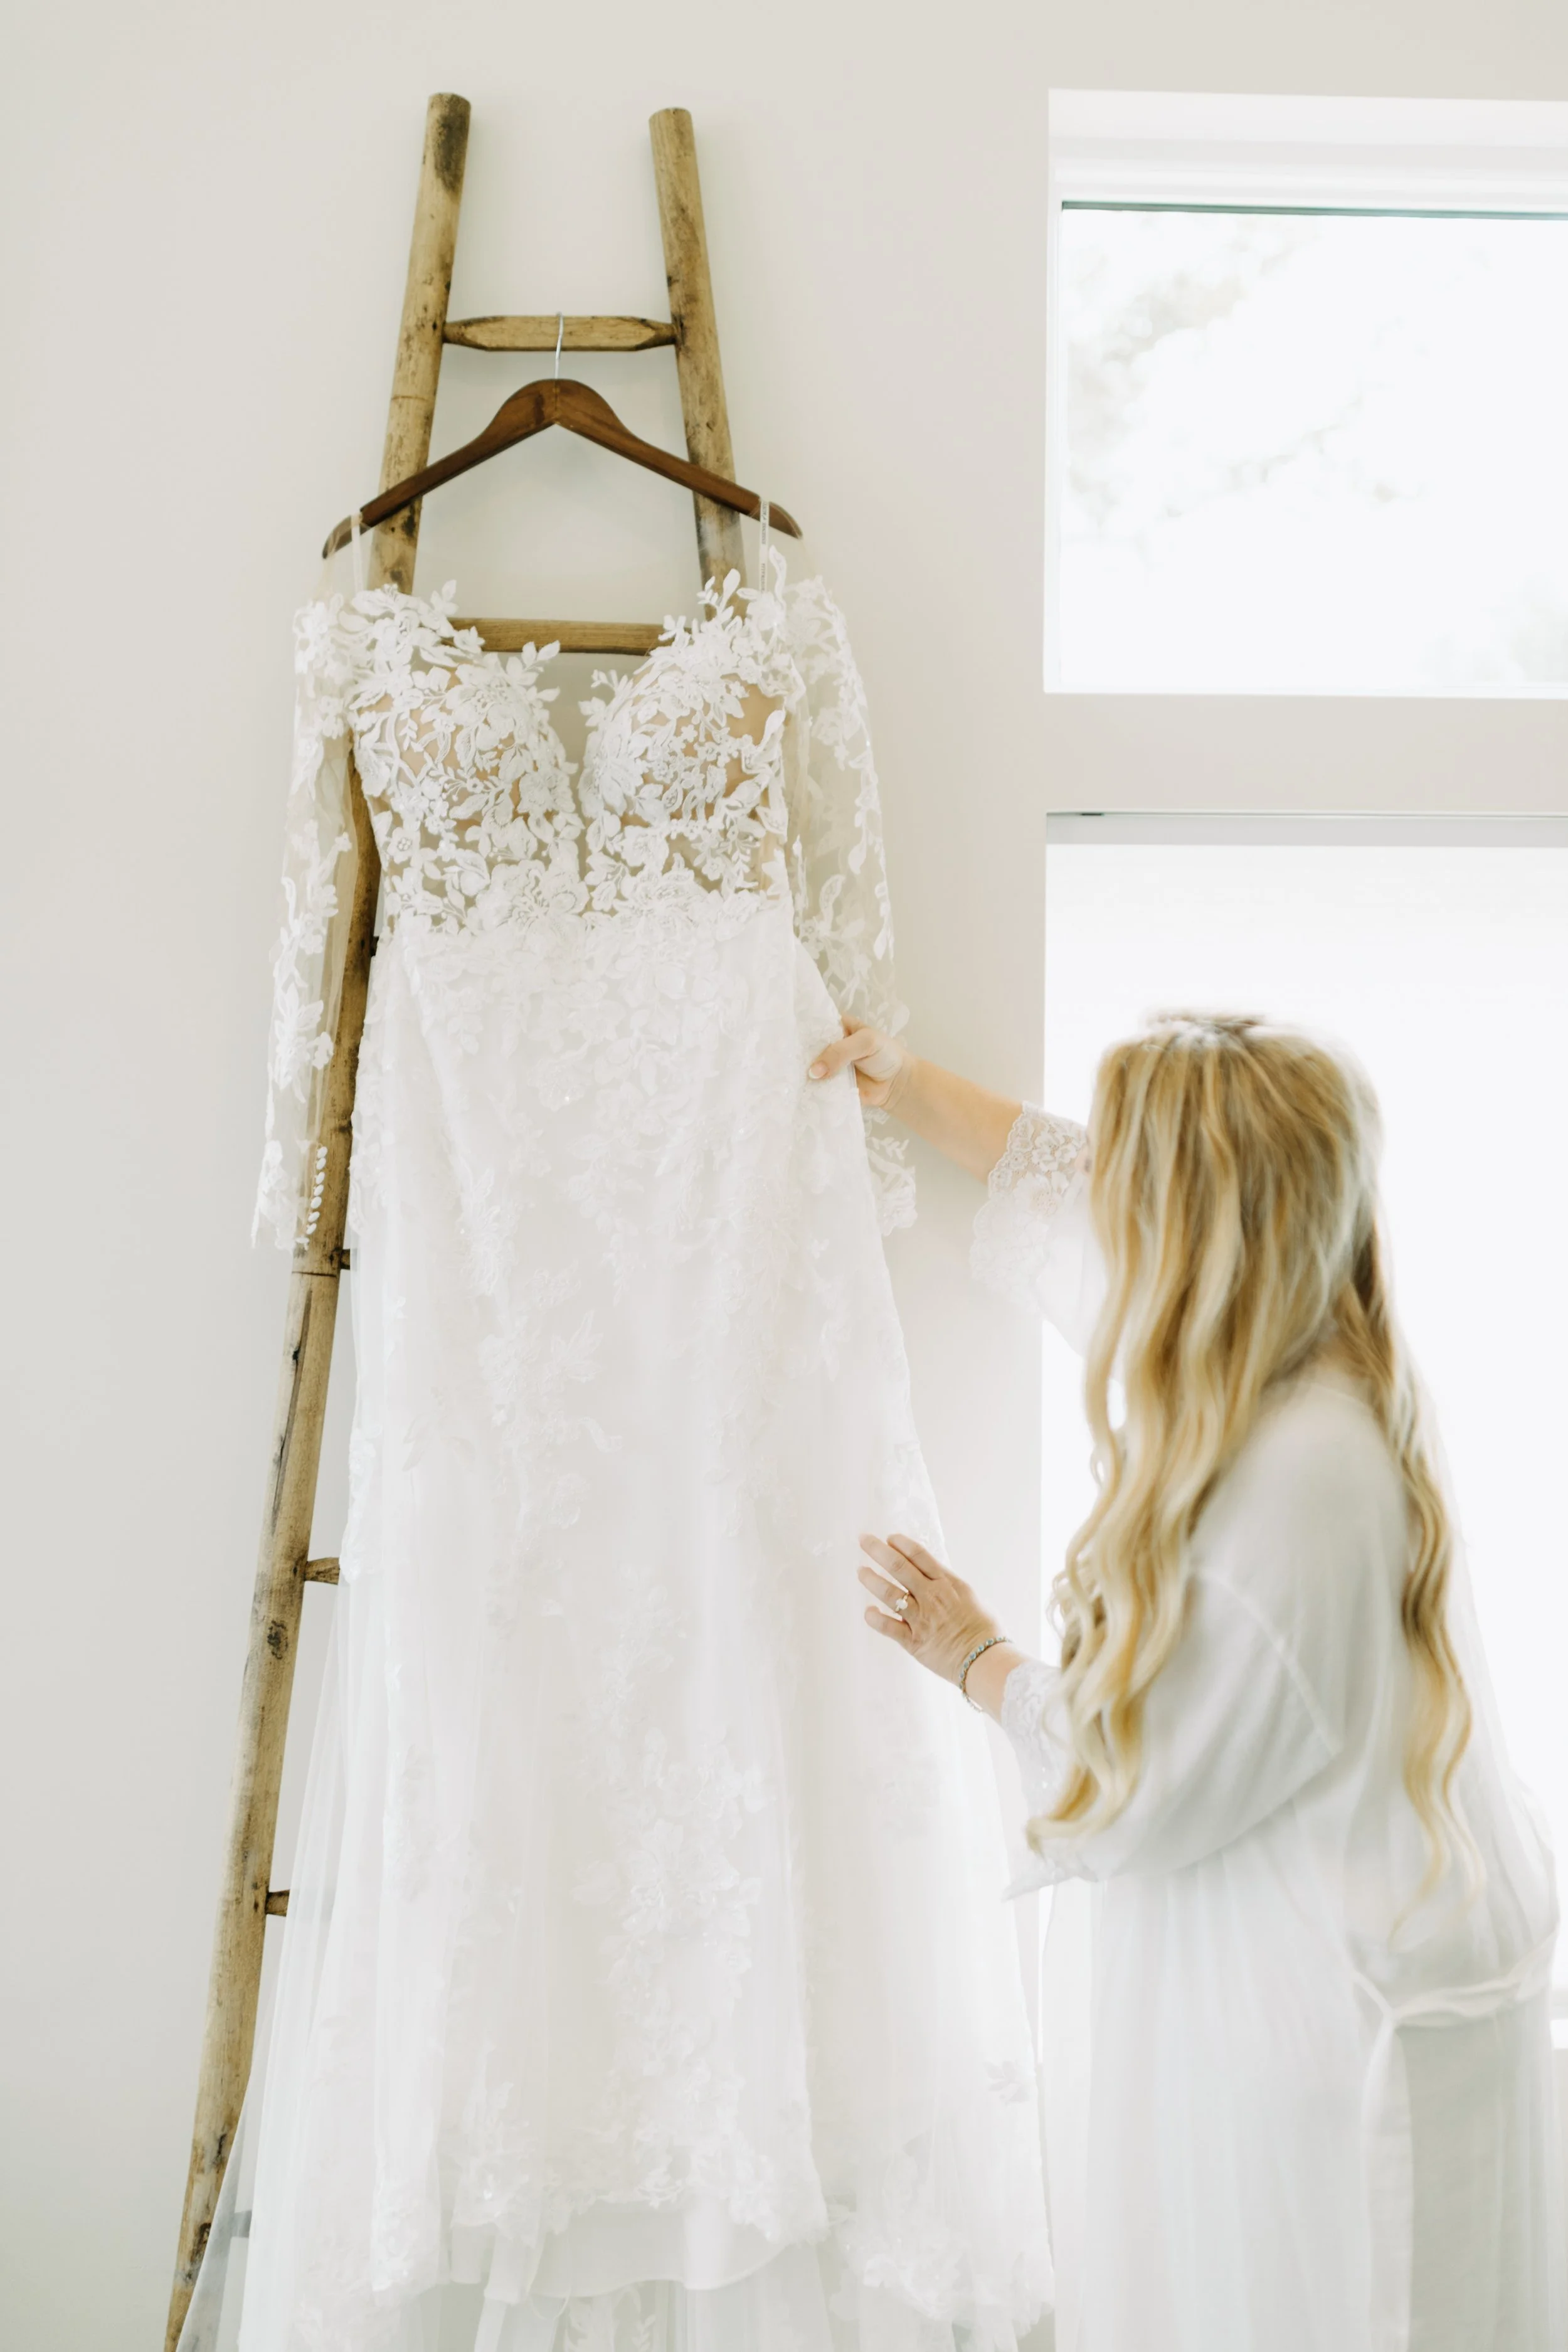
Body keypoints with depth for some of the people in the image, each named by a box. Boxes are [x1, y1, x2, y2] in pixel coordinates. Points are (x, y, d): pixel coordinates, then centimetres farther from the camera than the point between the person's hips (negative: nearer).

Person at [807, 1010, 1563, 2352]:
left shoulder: (1293, 1487, -32)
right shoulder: (1306, 1365, -4)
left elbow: (1133, 1791, -19)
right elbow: (1063, 1190, 15)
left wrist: (974, 1659, -2)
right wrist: (908, 1084, 27)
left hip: (1338, 2022, -9)